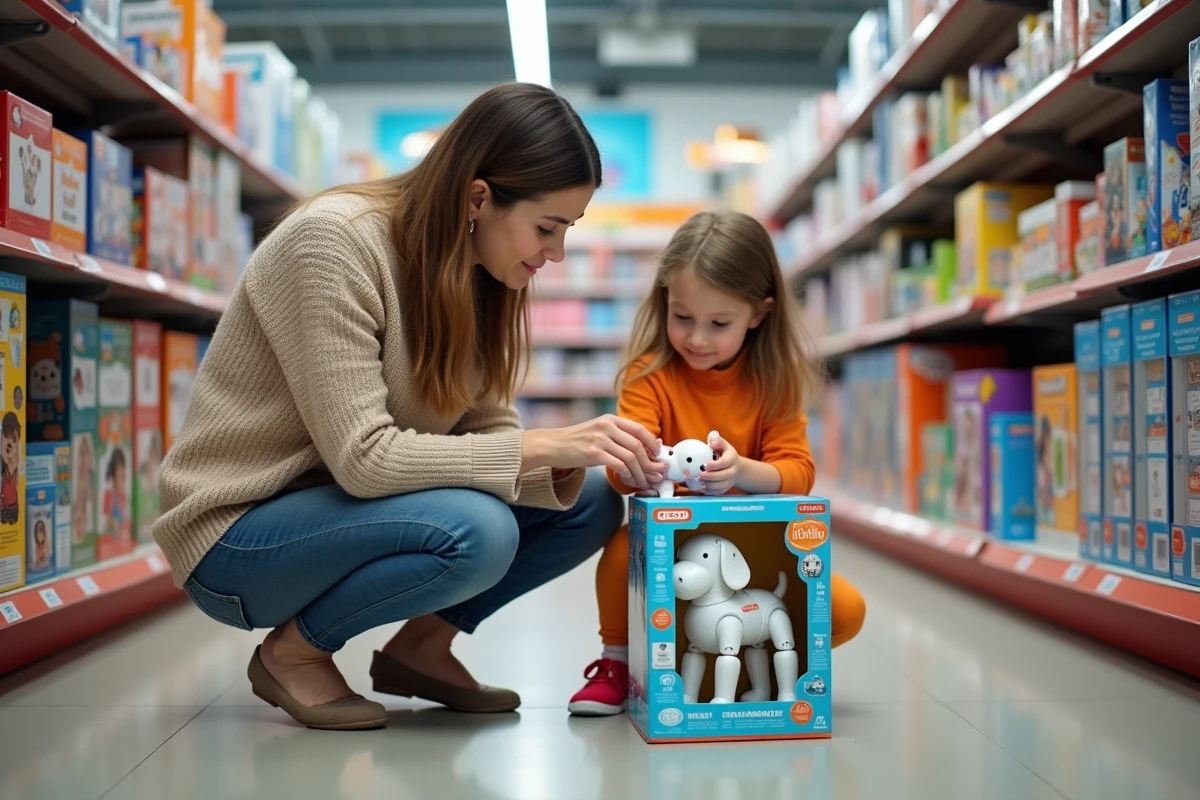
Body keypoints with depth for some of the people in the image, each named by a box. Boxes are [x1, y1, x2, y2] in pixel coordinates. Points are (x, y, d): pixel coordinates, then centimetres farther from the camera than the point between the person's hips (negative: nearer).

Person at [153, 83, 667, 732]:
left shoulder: (472, 273, 0)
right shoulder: (334, 241, -25)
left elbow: (485, 429, -3)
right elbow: (363, 456, -29)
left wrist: (561, 469, -23)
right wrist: (544, 445, -30)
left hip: (341, 508, 7)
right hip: (236, 532, -7)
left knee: (589, 500, -5)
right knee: (474, 532, -33)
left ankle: (419, 646, 9)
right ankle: (293, 651, -7)